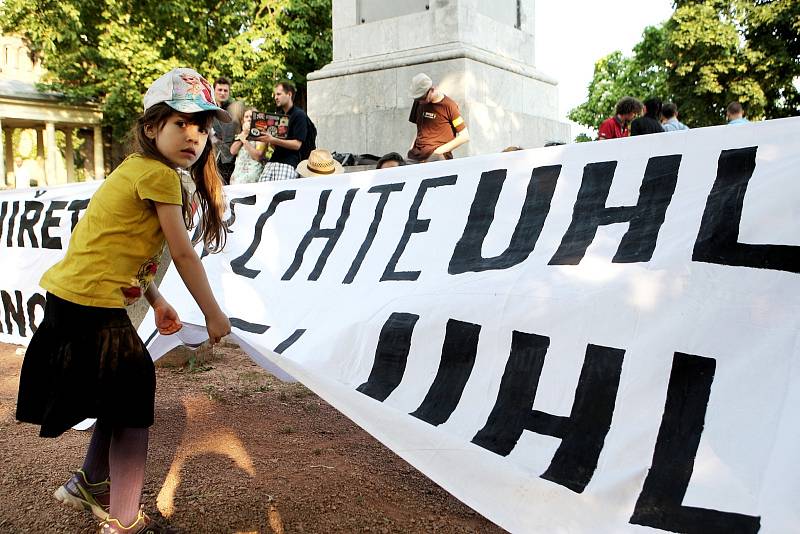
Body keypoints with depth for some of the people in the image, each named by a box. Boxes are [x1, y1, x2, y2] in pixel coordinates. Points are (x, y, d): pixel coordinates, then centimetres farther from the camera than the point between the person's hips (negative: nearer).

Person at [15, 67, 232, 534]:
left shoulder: (138, 169, 15)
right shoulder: (160, 175, -14)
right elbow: (183, 254, -12)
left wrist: (157, 301, 19)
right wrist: (214, 316, -3)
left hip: (75, 300, 10)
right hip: (91, 306, -10)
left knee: (124, 396, 23)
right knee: (132, 406, 2)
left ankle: (90, 485, 43)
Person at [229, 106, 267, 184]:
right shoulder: (240, 134, 19)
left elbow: (258, 156, -12)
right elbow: (233, 151, 3)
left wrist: (245, 141, -9)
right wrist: (244, 133, 1)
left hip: (253, 171, -5)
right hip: (238, 171, 5)